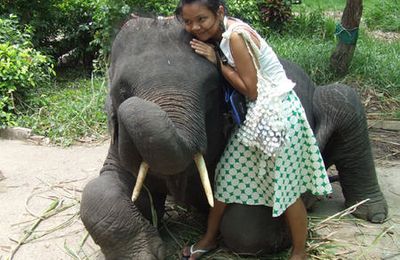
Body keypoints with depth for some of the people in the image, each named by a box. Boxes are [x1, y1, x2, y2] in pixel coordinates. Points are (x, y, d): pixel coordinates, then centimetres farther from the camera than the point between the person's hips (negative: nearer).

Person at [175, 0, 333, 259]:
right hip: (256, 114, 8)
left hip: (278, 113, -8)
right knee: (226, 174, 13)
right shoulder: (220, 32, 1)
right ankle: (210, 238, 30)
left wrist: (217, 61, -17)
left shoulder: (235, 36, -22)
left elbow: (251, 90, -19)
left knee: (286, 188, 1)